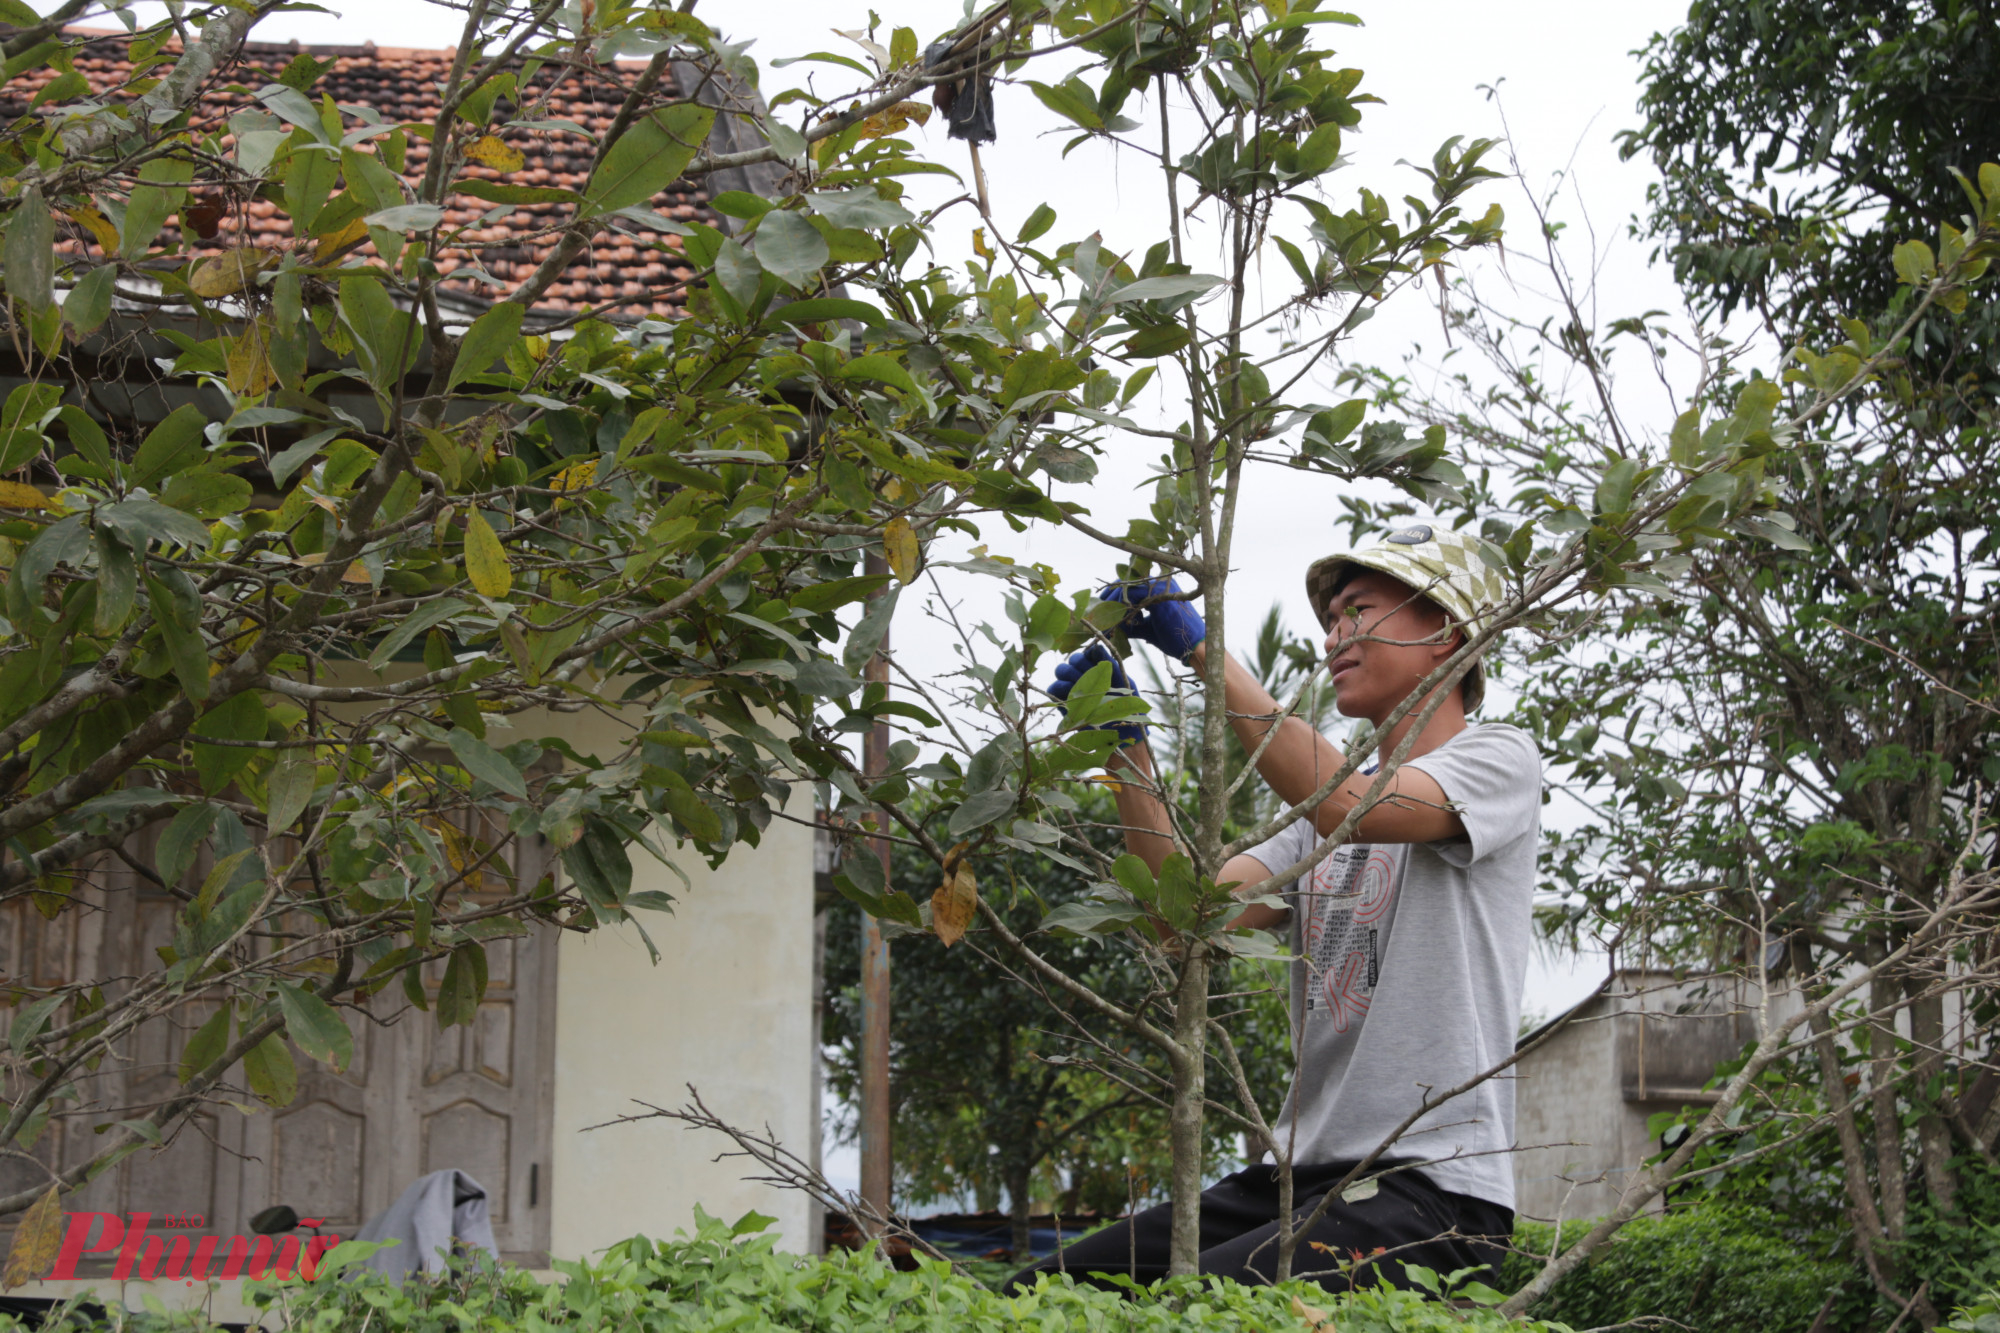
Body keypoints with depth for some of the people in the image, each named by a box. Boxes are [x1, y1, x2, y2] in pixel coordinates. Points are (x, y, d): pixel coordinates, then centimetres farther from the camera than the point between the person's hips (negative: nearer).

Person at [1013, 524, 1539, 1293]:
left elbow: (1348, 806, -19)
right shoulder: (1318, 823, 23)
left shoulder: (1498, 759, 2)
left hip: (1427, 1191, -7)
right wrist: (1126, 746, -1)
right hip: (1303, 1174, 7)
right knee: (1043, 1292, -8)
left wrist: (1205, 651, -19)